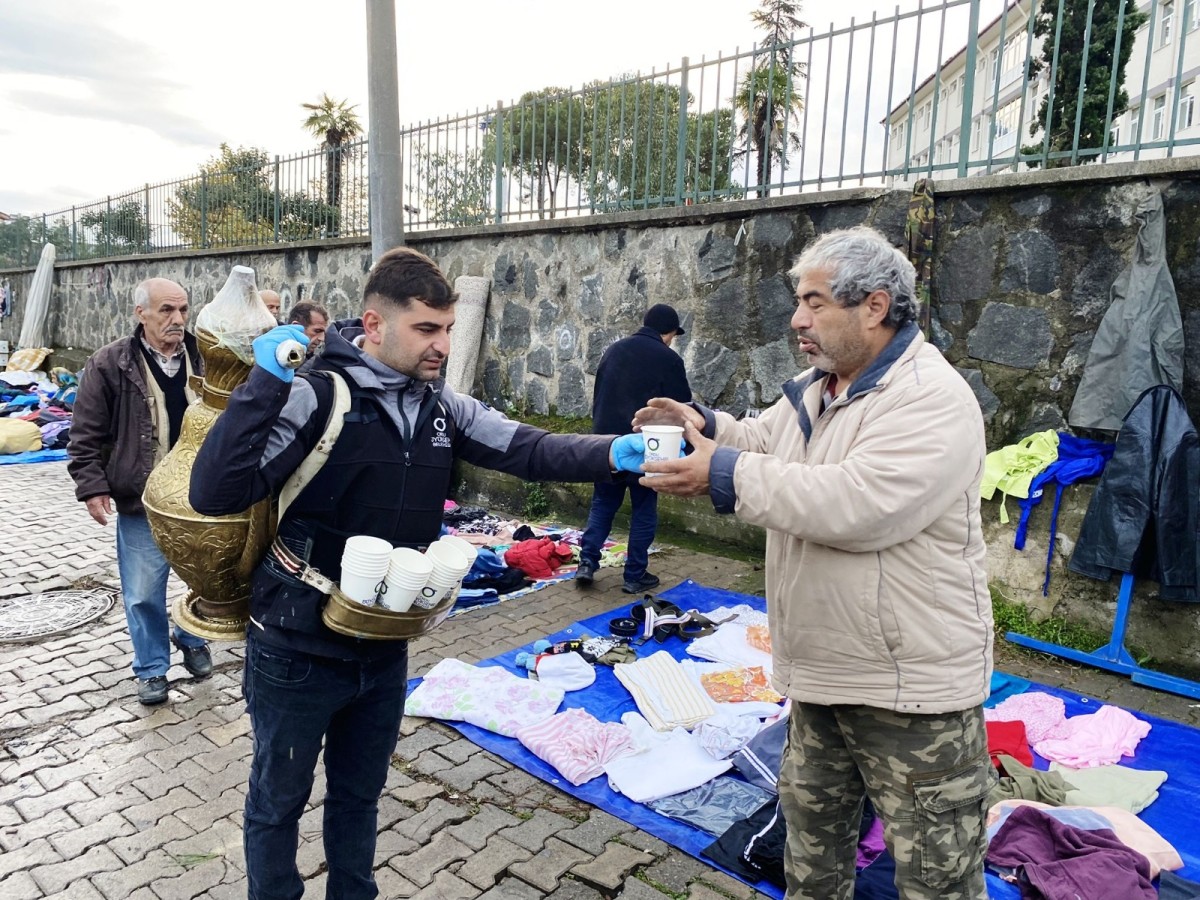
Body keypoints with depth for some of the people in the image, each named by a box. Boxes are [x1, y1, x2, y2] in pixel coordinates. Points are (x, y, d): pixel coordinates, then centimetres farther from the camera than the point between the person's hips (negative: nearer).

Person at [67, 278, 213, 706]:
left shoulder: (204, 360, 1)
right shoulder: (110, 364, -6)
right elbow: (87, 434, -3)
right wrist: (92, 486, -9)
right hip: (141, 502, -2)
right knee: (143, 593, 7)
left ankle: (192, 638, 41)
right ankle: (152, 668, 26)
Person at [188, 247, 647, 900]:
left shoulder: (440, 405, -3)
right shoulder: (316, 395, -21)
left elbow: (525, 448, -7)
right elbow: (214, 494, -26)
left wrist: (615, 453, -22)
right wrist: (265, 383, -33)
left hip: (384, 648, 5)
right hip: (298, 651, -5)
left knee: (360, 792, 26)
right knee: (279, 800, 19)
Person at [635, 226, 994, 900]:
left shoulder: (933, 399, -21)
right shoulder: (811, 390, 8)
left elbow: (855, 504, -33)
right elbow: (763, 443, 21)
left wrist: (723, 475, -28)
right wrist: (703, 426, 0)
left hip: (912, 692, -8)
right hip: (819, 673, 9)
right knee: (811, 824, 27)